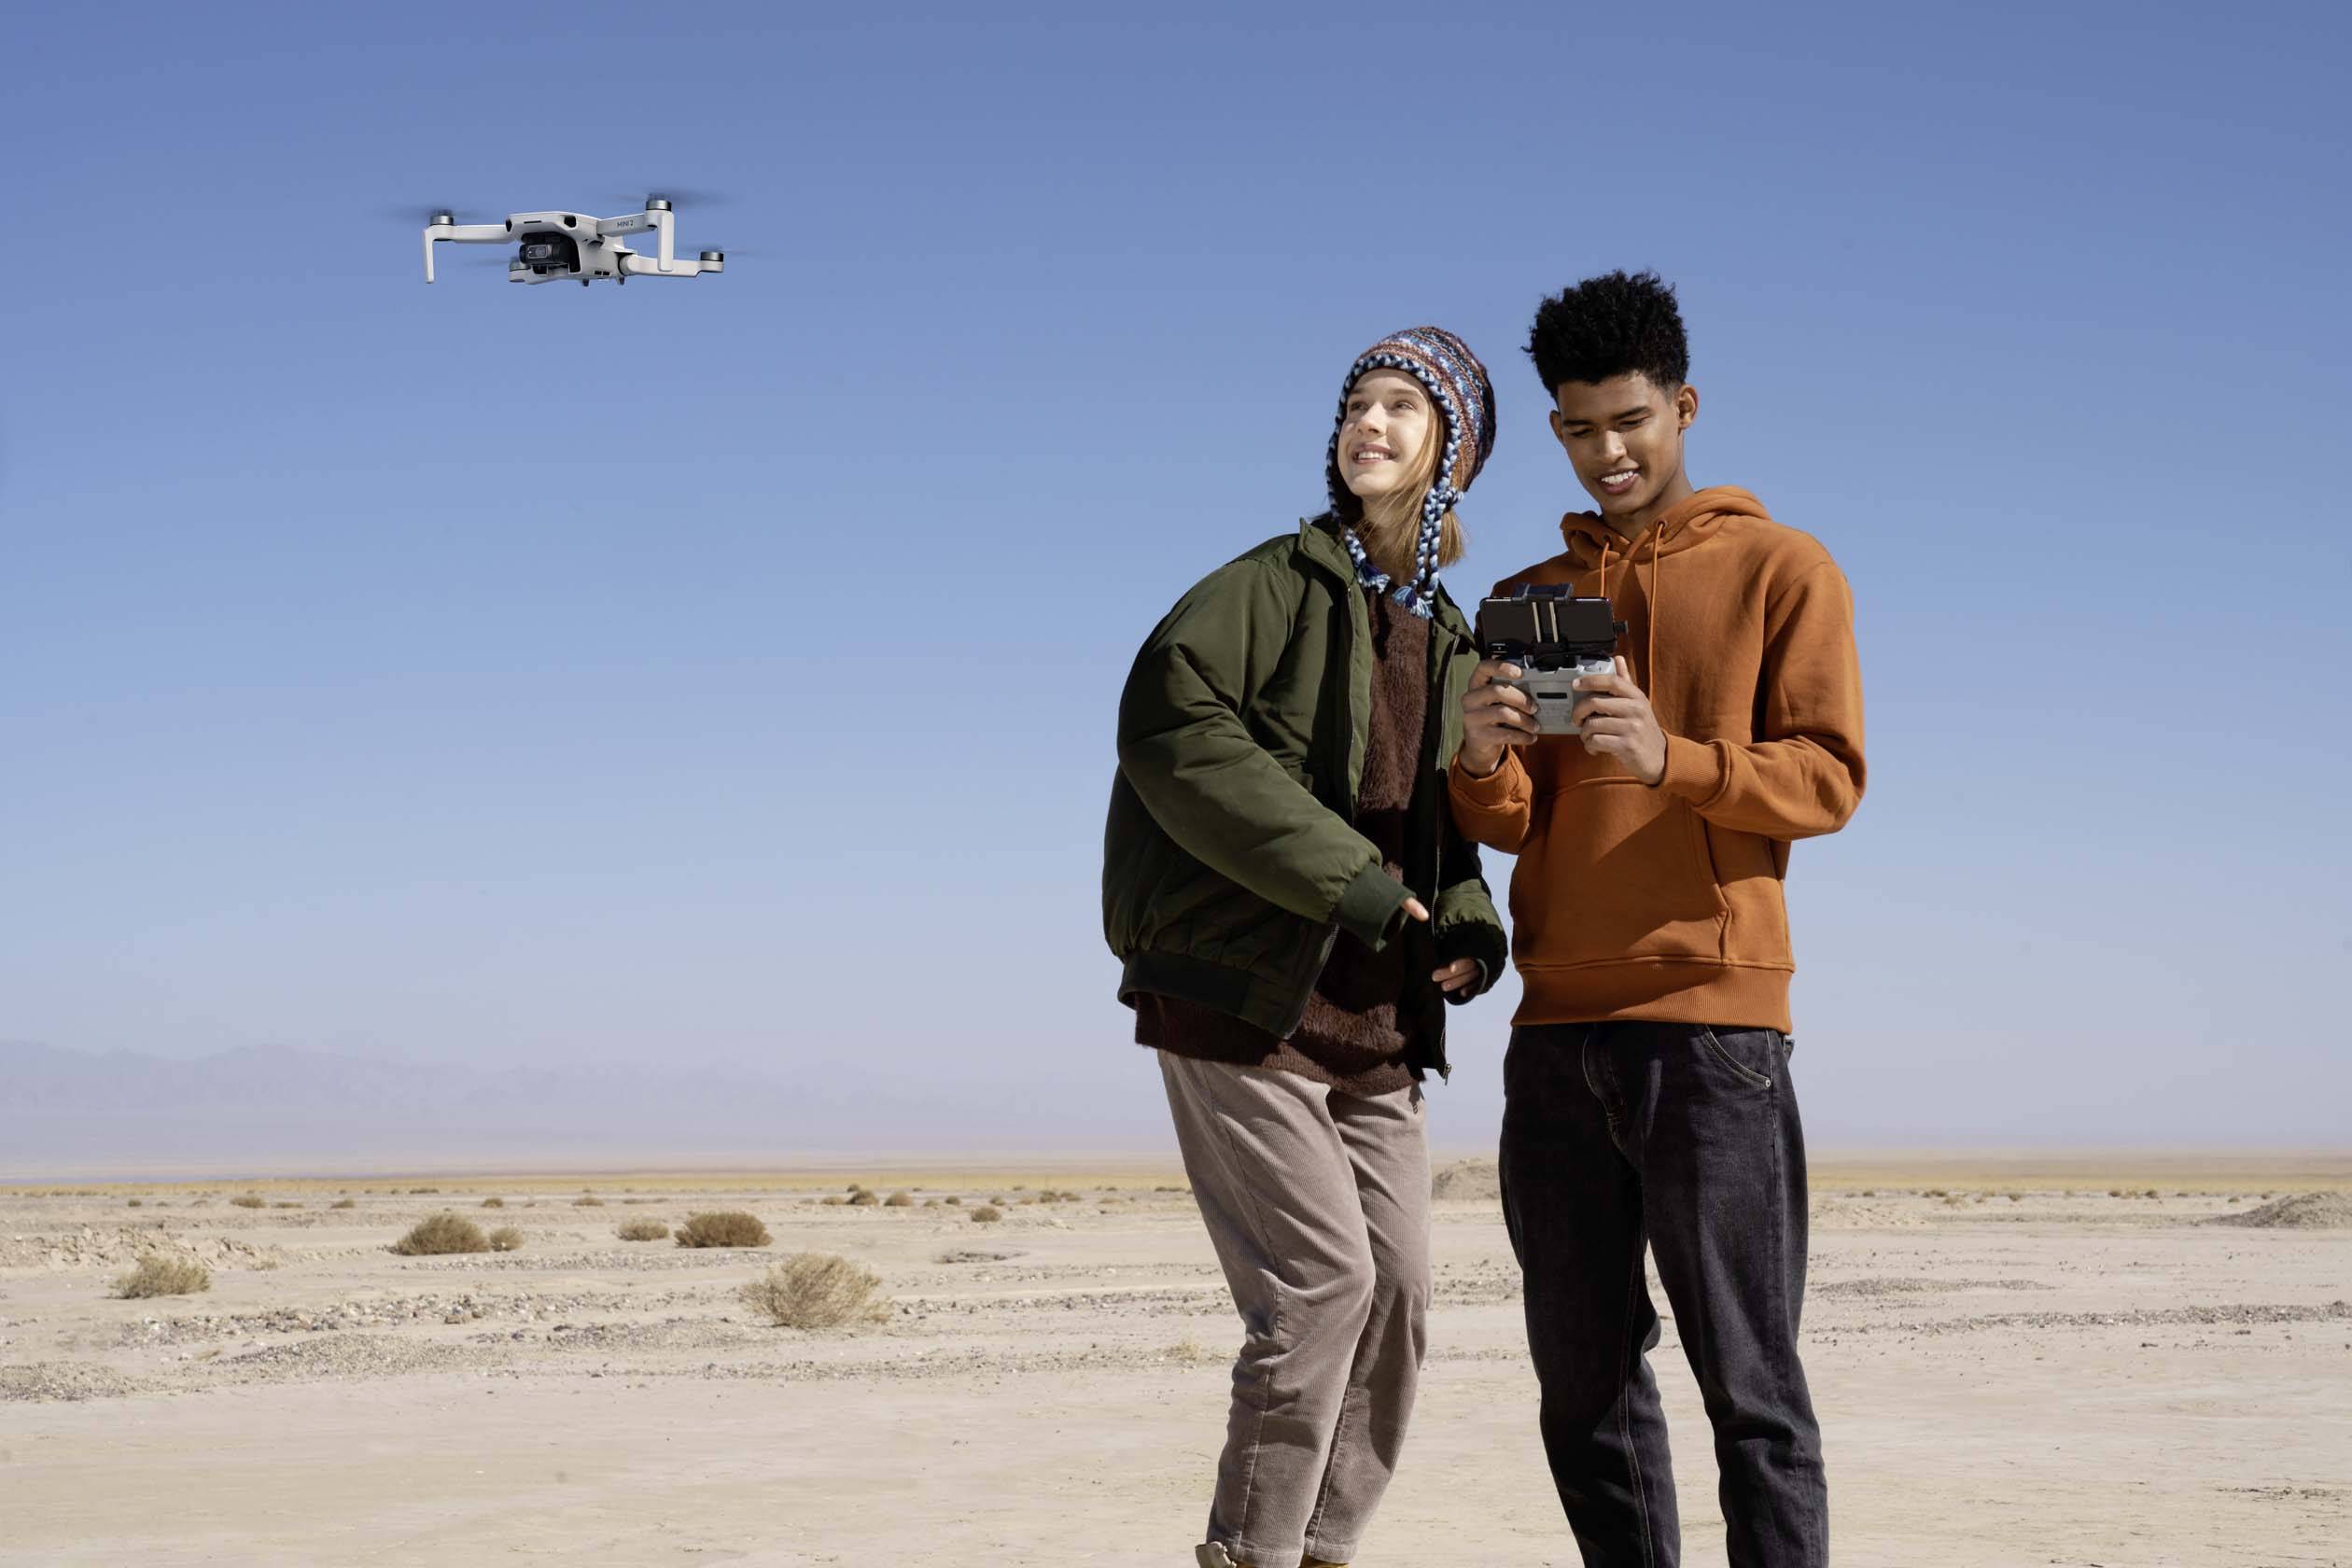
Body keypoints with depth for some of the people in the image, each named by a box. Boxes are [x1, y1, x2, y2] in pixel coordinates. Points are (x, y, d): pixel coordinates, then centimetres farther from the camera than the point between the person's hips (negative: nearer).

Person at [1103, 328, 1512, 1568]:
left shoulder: (1451, 646, 16)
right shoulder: (1275, 585, -4)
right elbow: (1169, 721, -18)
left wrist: (1471, 928, 0)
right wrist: (1346, 877, -21)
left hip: (1373, 1019, 7)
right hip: (1241, 994, -7)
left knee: (1398, 1290, 3)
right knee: (1322, 1273, -12)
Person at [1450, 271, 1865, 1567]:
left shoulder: (1782, 571, 6)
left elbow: (1829, 775, -3)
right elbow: (1510, 827, 13)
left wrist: (1670, 757, -20)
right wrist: (1484, 763, -11)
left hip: (1711, 1021, -4)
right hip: (1557, 1026, 5)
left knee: (1748, 1382, -5)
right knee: (1585, 1380, 5)